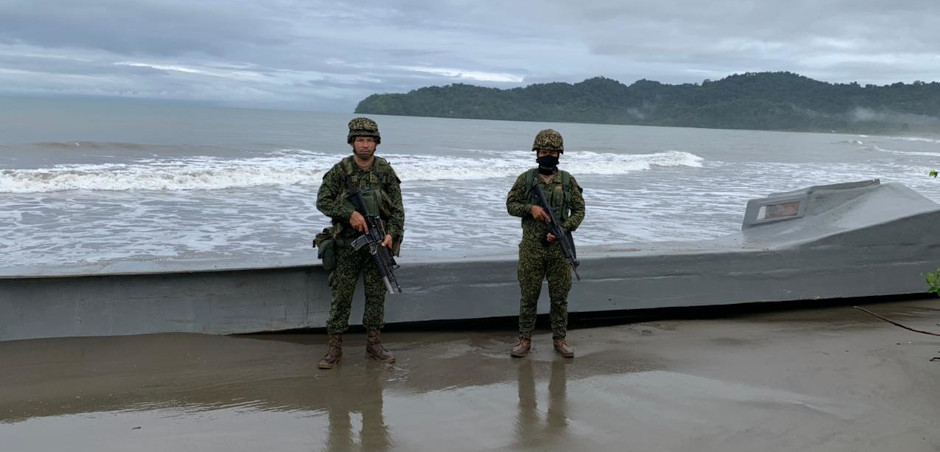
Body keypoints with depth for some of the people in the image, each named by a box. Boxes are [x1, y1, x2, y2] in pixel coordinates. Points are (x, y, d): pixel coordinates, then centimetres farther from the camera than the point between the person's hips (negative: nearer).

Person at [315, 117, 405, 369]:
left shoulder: (386, 171, 0)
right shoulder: (340, 171, -5)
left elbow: (397, 209, -1)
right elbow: (322, 202, -8)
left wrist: (391, 234, -16)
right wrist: (350, 213, -21)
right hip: (347, 244, -2)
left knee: (376, 295, 7)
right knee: (341, 296, 1)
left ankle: (373, 344, 19)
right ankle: (335, 349, 8)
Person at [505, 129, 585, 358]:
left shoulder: (568, 181, 3)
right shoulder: (525, 179, 2)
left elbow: (579, 210, 4)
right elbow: (511, 204, 5)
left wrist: (563, 229, -11)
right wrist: (530, 208, -13)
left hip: (559, 247, 1)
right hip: (531, 248, -1)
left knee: (560, 296, 8)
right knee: (529, 295, 6)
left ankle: (559, 339, 21)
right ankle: (525, 339, 17)